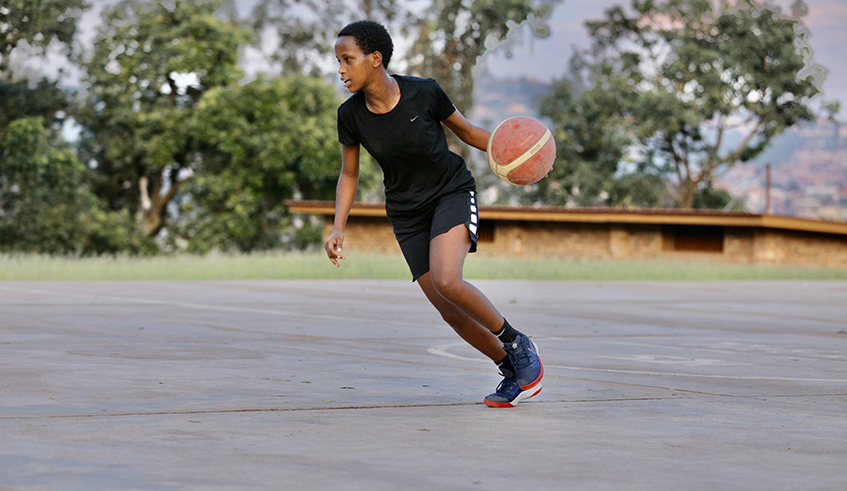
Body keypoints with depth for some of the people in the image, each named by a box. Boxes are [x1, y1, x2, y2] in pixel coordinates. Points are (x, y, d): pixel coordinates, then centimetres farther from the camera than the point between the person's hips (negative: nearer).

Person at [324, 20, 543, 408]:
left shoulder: (424, 93, -17)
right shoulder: (351, 115, -10)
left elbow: (466, 131, -1)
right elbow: (349, 176, 3)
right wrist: (338, 229, -9)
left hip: (453, 193, -3)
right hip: (407, 212, 4)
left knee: (446, 281, -28)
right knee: (451, 313, -4)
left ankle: (518, 344, -8)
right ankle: (511, 370, 16)